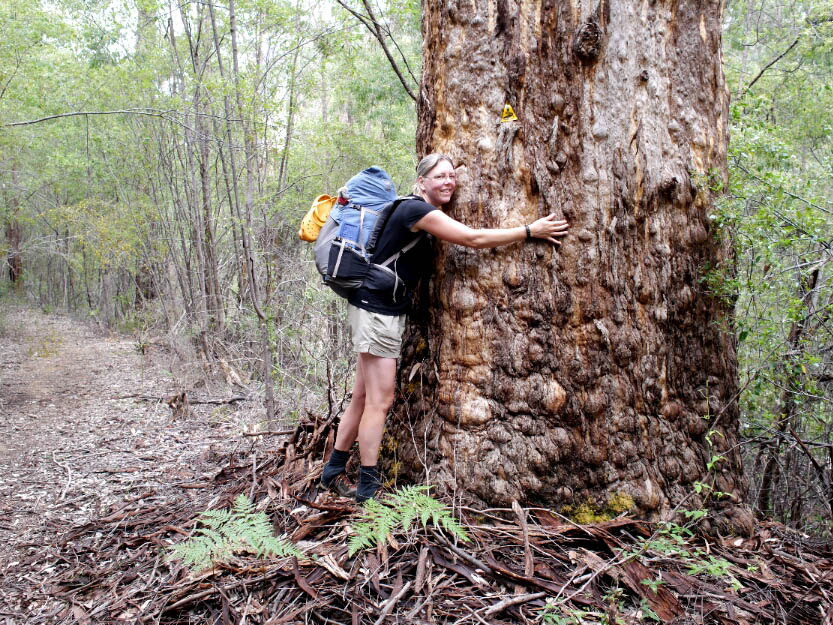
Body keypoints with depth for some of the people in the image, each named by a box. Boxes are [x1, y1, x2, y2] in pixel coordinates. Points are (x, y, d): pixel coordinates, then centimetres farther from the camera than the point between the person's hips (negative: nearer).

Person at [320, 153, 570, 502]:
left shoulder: (423, 212, 14)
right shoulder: (417, 210, -16)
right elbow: (474, 239, -18)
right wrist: (530, 231, -11)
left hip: (388, 310, 10)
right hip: (376, 308, -10)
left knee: (363, 398, 13)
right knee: (380, 400, -6)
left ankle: (334, 470, 24)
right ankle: (368, 487, 3)